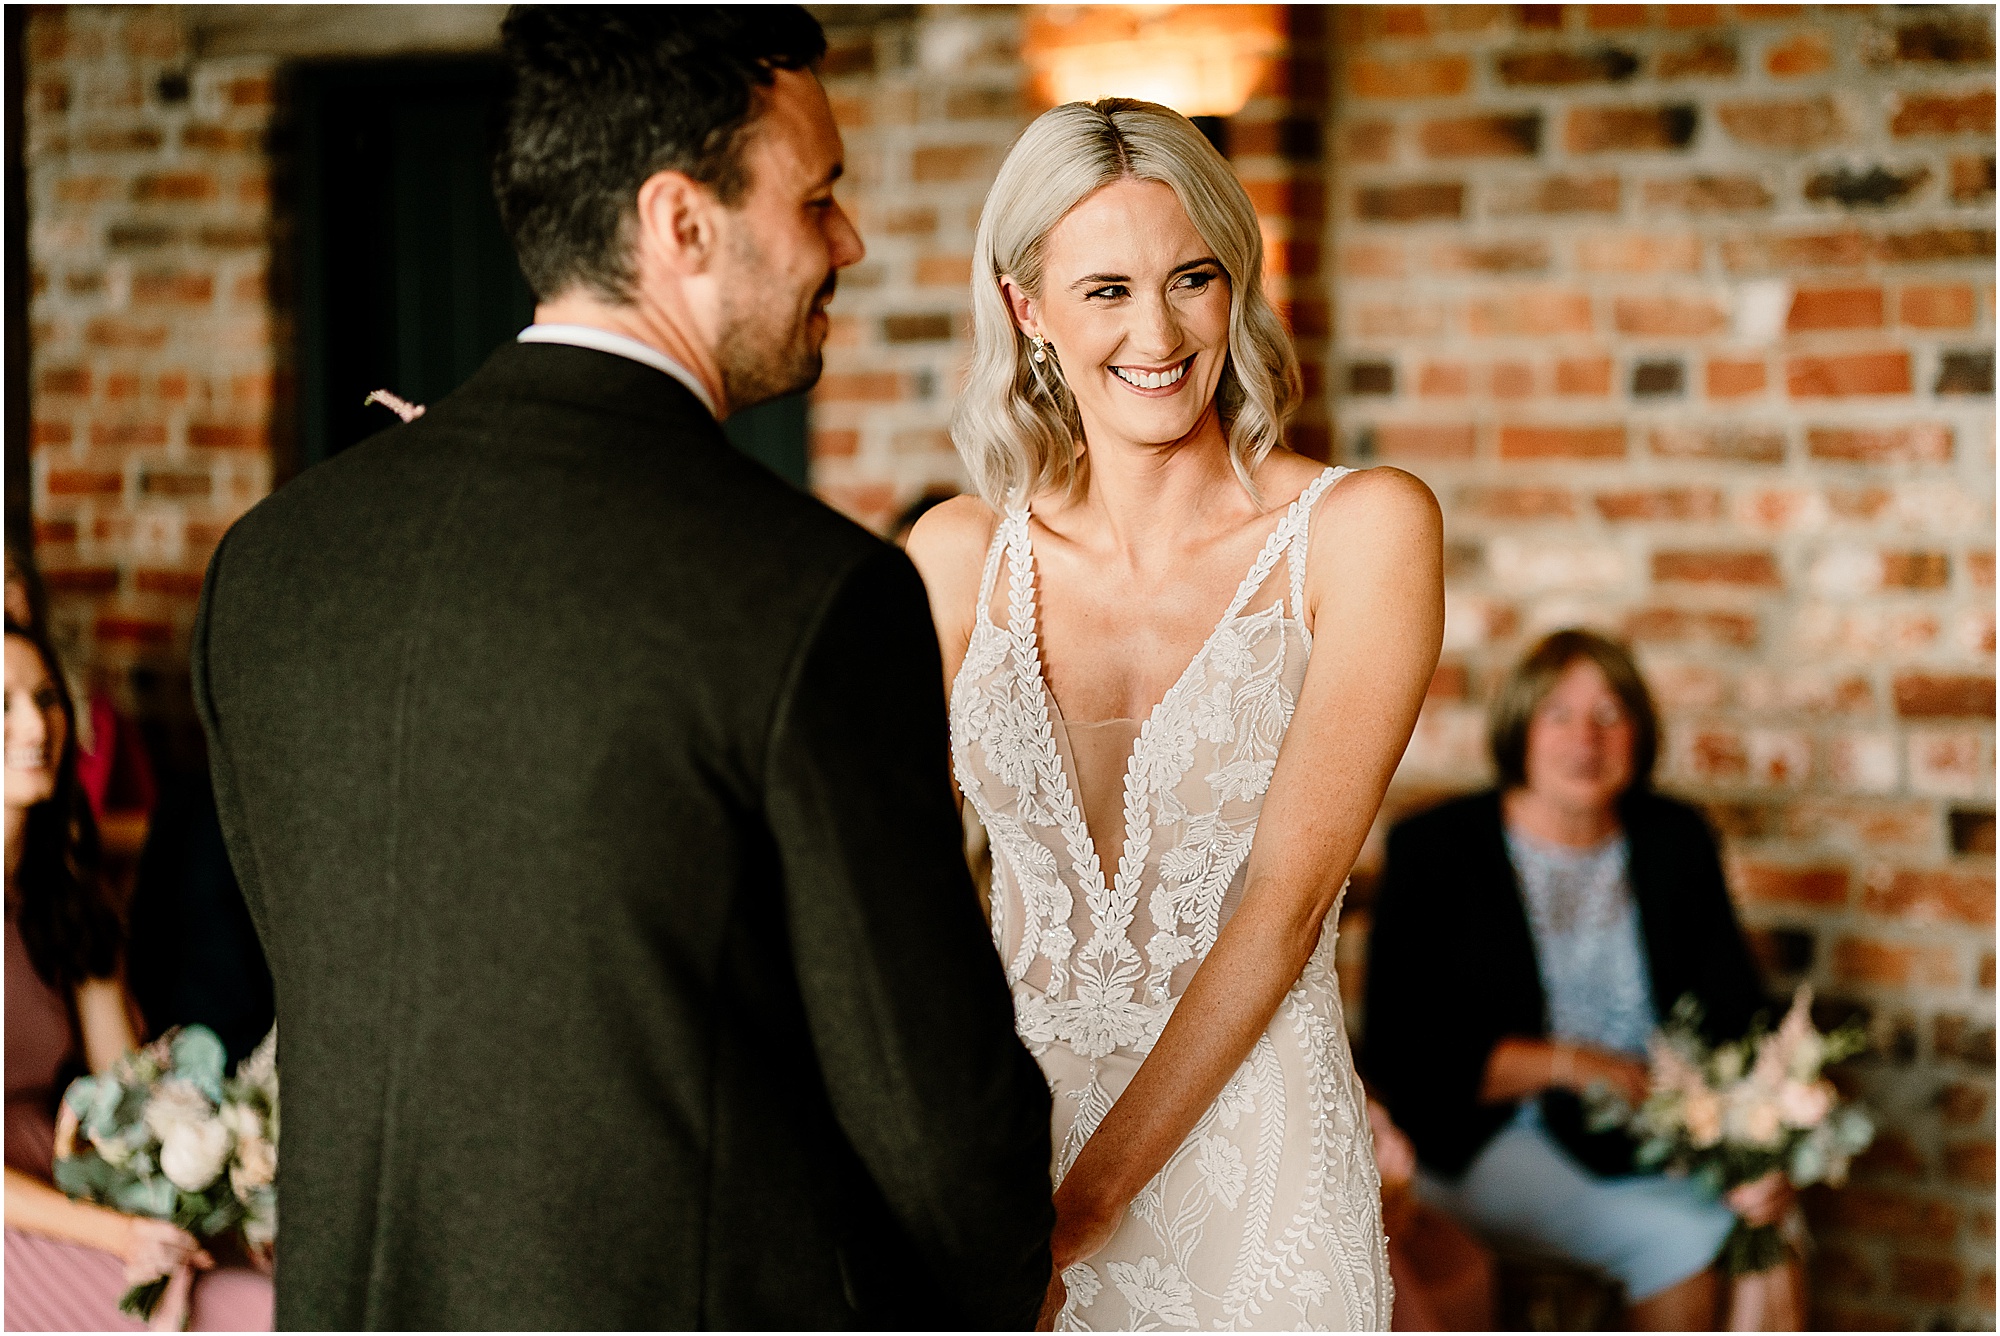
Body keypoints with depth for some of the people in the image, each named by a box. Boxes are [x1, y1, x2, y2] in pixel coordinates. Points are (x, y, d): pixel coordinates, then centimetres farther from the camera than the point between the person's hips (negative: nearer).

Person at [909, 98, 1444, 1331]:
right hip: (1004, 1130, 3)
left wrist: (1083, 1199, -17)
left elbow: (1289, 895, -13)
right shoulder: (962, 556, 1)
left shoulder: (1364, 528, -8)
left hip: (1247, 1151, -2)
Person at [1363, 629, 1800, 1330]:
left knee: (1769, 1232, -26)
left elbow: (1734, 1011, 1)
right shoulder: (1434, 850, -4)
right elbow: (1402, 1048, -8)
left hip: (1652, 1131, 4)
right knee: (1680, 1239, -26)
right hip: (1490, 1140, -3)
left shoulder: (1675, 840, 7)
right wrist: (1565, 1064, -16)